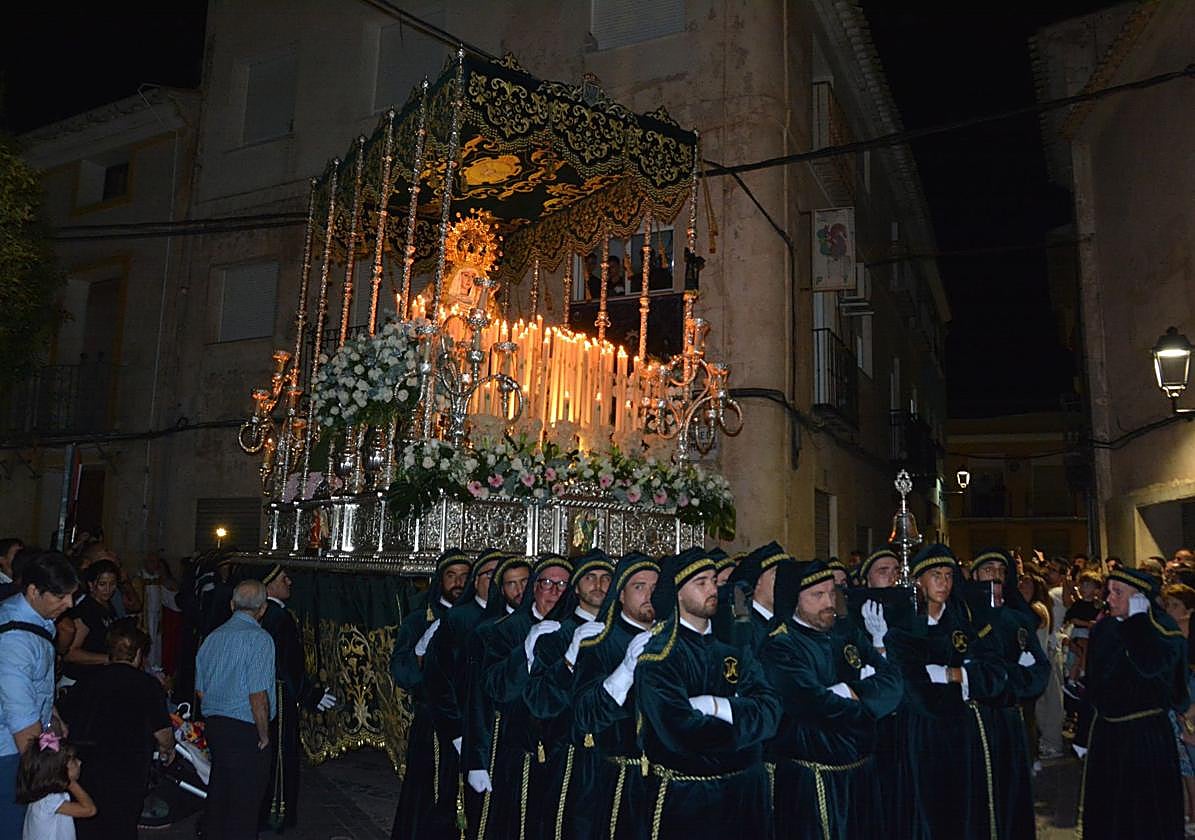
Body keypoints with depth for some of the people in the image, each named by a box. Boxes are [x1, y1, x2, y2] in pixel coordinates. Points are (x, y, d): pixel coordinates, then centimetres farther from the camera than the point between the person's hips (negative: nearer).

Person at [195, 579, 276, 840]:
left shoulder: (212, 637, 8)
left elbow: (201, 691, 15)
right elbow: (258, 696, -19)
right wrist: (264, 735, -9)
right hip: (245, 731, -7)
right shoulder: (259, 639, -16)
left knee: (218, 792, 20)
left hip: (213, 725, 7)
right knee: (245, 801, 3)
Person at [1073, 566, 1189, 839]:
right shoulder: (1103, 628, 5)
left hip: (1145, 734, -5)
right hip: (1105, 733, 5)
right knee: (1104, 813, 13)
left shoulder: (1162, 628, -9)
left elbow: (1151, 665, -31)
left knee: (1146, 817, 5)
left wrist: (1137, 618, -21)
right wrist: (1083, 735, 13)